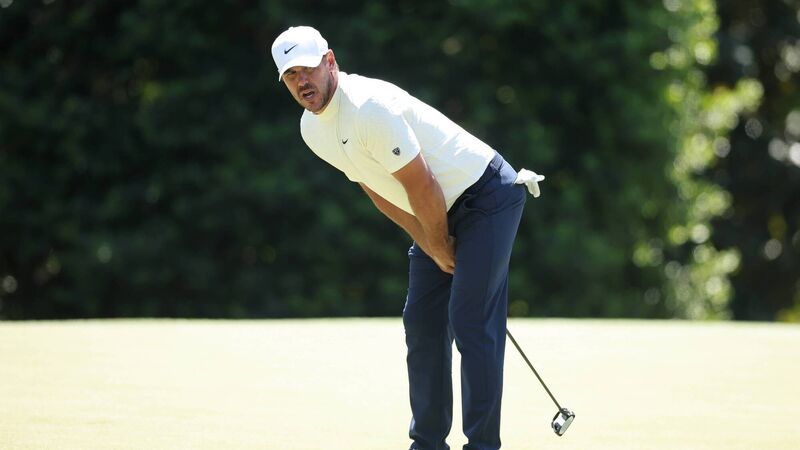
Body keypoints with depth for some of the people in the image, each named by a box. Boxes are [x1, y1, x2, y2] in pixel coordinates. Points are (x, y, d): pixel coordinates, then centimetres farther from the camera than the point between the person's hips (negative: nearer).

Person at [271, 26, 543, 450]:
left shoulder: (370, 108, -26)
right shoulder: (312, 129, 3)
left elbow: (421, 186, -22)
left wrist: (440, 247, -8)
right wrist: (428, 245, 4)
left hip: (486, 196, -9)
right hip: (441, 214, 9)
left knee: (470, 321, -15)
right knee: (421, 323, 6)